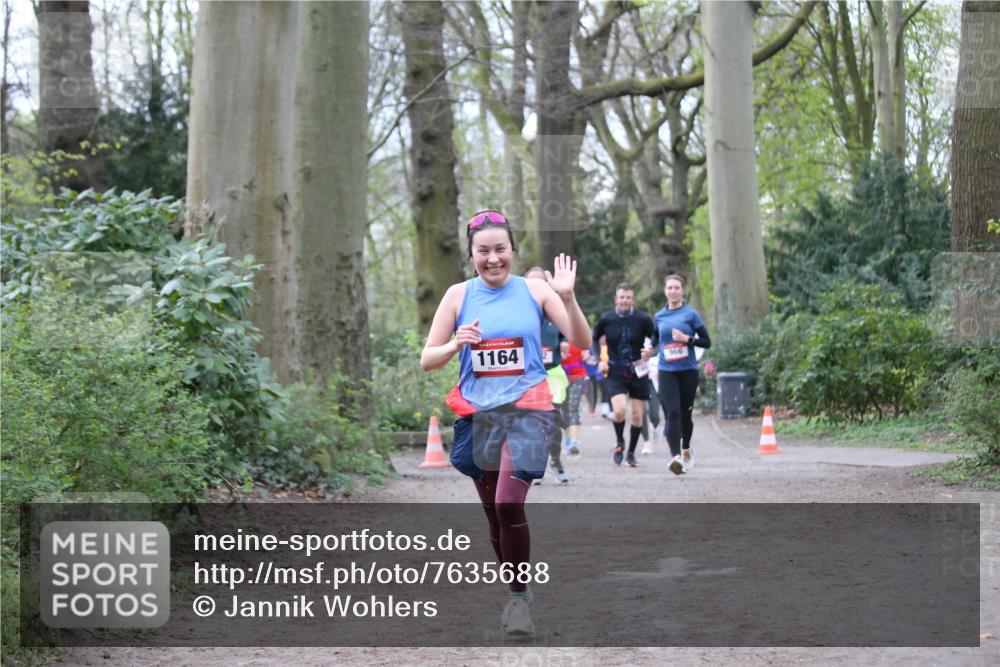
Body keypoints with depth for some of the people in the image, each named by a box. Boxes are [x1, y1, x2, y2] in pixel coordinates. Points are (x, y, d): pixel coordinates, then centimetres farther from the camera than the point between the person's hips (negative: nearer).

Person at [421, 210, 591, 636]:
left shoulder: (534, 290, 1)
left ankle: (520, 597, -5)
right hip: (478, 413, 3)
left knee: (509, 504, -18)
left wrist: (567, 297, -18)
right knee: (493, 511, 8)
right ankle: (515, 592, 26)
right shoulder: (459, 296, 4)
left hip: (527, 409, -3)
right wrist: (455, 345, -16)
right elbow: (427, 360, 5)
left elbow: (581, 342, -2)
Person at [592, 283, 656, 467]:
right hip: (616, 372, -1)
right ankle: (619, 443, 11)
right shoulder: (606, 319, -3)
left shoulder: (643, 319, -7)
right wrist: (599, 360, 2)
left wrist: (650, 352, -18)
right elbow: (593, 339, 13)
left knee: (637, 415, 4)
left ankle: (631, 453, 22)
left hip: (638, 371, 1)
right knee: (619, 410, -18)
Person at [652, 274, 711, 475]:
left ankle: (686, 449, 36)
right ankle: (675, 456, -24)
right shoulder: (659, 317, 9)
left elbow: (707, 342, -1)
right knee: (672, 413, -15)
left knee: (685, 413, 9)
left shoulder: (691, 314, 0)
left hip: (688, 370, -1)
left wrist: (687, 338, -15)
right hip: (667, 372, 1)